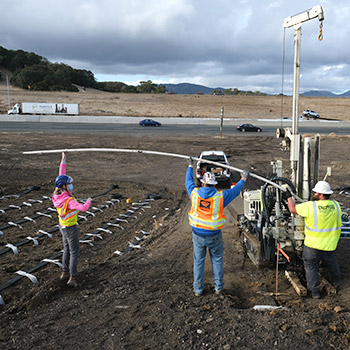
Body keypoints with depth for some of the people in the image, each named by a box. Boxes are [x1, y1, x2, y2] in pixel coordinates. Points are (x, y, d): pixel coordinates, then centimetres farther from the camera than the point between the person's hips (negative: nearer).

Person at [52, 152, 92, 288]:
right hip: (70, 228, -9)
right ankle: (72, 278, 5)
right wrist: (88, 202, -16)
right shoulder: (68, 200, -32)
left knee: (67, 249, 22)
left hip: (63, 226, 9)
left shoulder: (58, 193, -9)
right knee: (74, 253, 3)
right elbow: (83, 208, -39)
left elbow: (61, 176, 0)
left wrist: (63, 162, 2)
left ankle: (65, 272, 33)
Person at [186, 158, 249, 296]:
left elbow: (189, 182, 12)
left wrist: (190, 166, 27)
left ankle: (198, 289, 22)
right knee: (217, 260, 17)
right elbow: (235, 191, 3)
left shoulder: (195, 193, -9)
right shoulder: (220, 196, -14)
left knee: (198, 261, 13)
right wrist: (243, 179, 20)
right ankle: (218, 287, 27)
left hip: (198, 234, 1)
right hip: (214, 236, -1)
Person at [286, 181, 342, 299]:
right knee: (332, 263, 28)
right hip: (330, 244, 5)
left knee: (311, 267, 11)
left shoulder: (310, 206, -21)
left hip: (312, 244, -5)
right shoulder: (336, 205, -5)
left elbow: (292, 209, -11)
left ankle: (314, 291, 14)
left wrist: (289, 196, 3)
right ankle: (336, 282, 47)